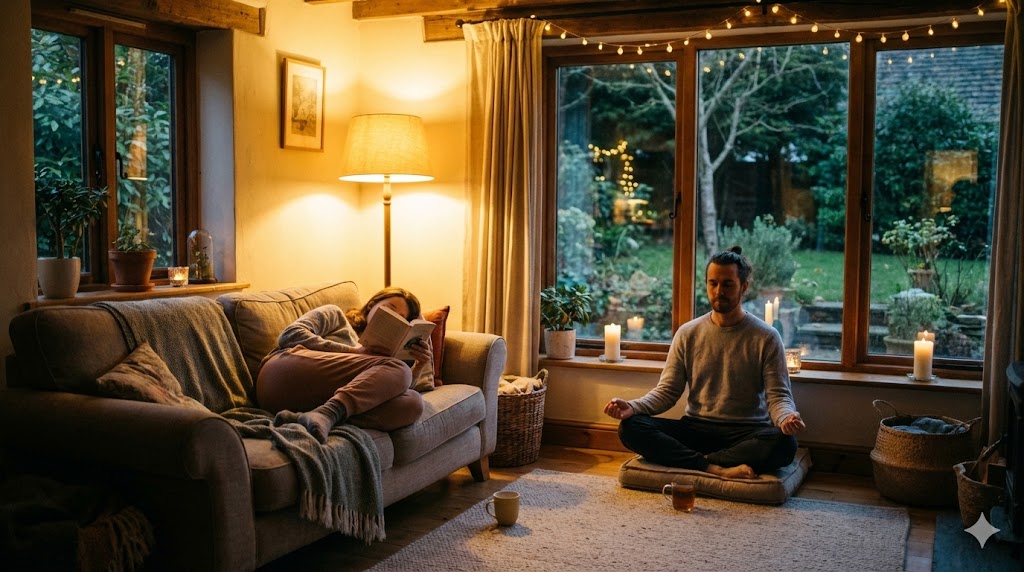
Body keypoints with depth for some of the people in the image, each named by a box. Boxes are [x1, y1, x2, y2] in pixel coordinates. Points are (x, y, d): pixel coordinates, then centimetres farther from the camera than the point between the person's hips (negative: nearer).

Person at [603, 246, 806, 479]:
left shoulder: (766, 337, -1)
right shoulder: (687, 333, 6)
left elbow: (778, 396, -5)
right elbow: (667, 391, 4)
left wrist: (787, 417, -30)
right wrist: (633, 407, -17)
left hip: (747, 433, -2)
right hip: (696, 429, 2)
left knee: (785, 444, -35)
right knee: (630, 427, -22)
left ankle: (701, 461, -25)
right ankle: (716, 469, -32)